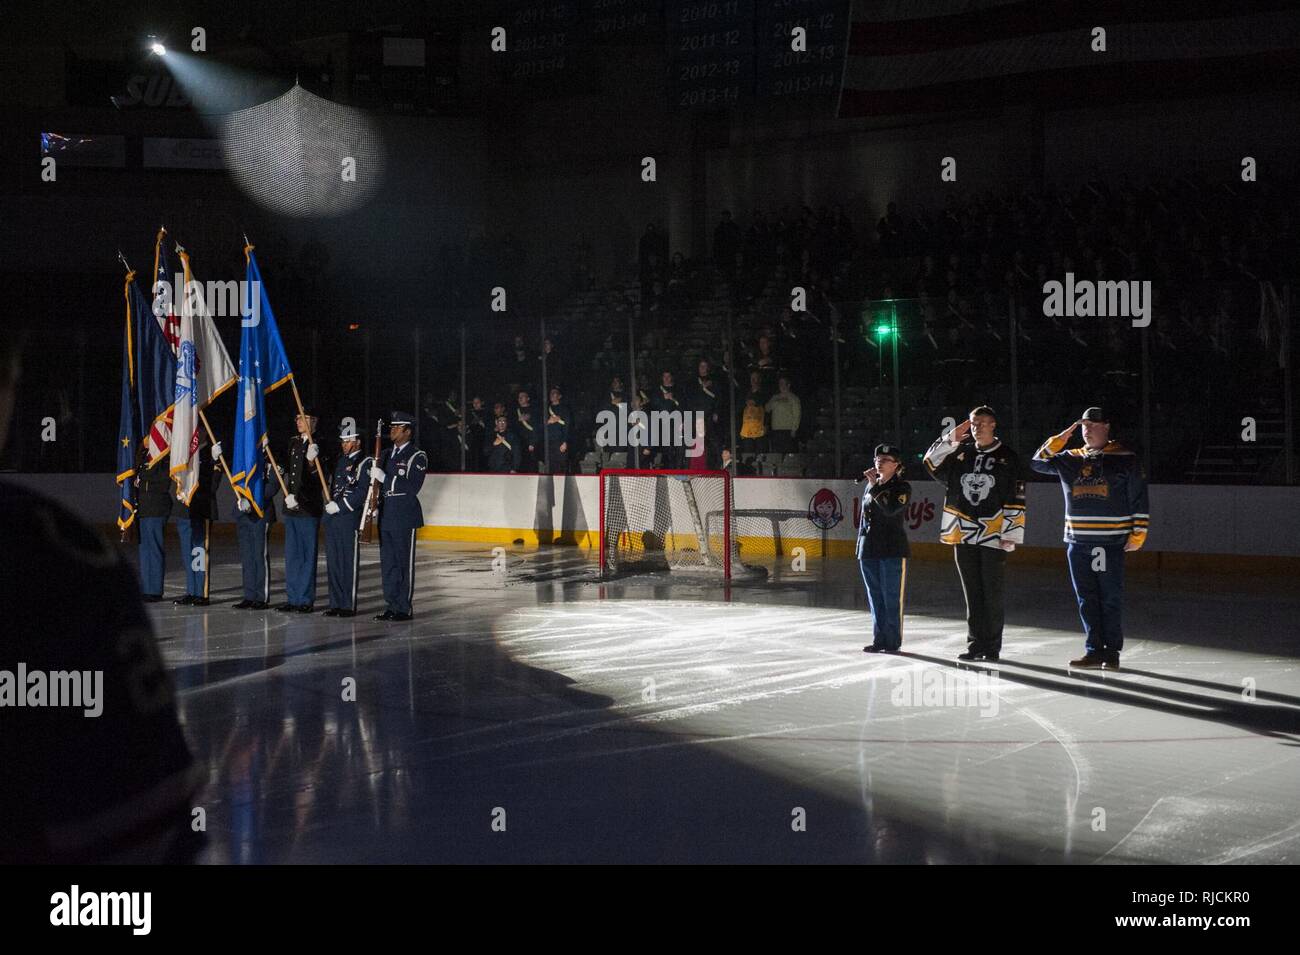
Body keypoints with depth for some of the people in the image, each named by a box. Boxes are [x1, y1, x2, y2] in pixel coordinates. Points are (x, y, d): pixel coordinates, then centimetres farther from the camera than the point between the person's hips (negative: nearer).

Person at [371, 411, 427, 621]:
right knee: (387, 563, 9)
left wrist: (385, 478, -19)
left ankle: (404, 608, 0)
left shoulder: (417, 457, -6)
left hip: (405, 517, -7)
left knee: (404, 563, -4)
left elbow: (413, 487, -16)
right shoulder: (386, 454, 16)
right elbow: (377, 482, 21)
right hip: (386, 515, 7)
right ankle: (391, 606, 15)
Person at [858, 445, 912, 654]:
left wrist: (875, 487, -20)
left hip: (893, 550, -6)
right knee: (875, 598, 9)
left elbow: (891, 509, -22)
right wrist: (860, 546, 17)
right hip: (869, 550, 6)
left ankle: (893, 642, 1)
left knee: (892, 599, -4)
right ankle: (878, 640, 16)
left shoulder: (902, 487, -5)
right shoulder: (870, 486, 14)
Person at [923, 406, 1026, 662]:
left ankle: (992, 647, 7)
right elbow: (932, 463, 6)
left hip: (993, 536, -4)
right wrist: (951, 439, -3)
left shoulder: (1007, 458, 0)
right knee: (972, 594, 9)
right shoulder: (960, 454, 11)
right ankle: (975, 644, 15)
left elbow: (1016, 501, -2)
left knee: (992, 594, 0)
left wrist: (1011, 535, -7)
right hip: (963, 535, 4)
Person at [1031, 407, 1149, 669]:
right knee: (1087, 599, 7)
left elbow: (1138, 497, 0)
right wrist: (1060, 440, 1)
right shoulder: (1070, 459, 13)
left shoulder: (1124, 458, 1)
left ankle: (1112, 652, 8)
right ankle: (1094, 651, 13)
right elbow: (1038, 462, 11)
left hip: (1111, 542, -4)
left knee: (1111, 599, 1)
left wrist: (1138, 533, -5)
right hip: (1077, 540, 4)